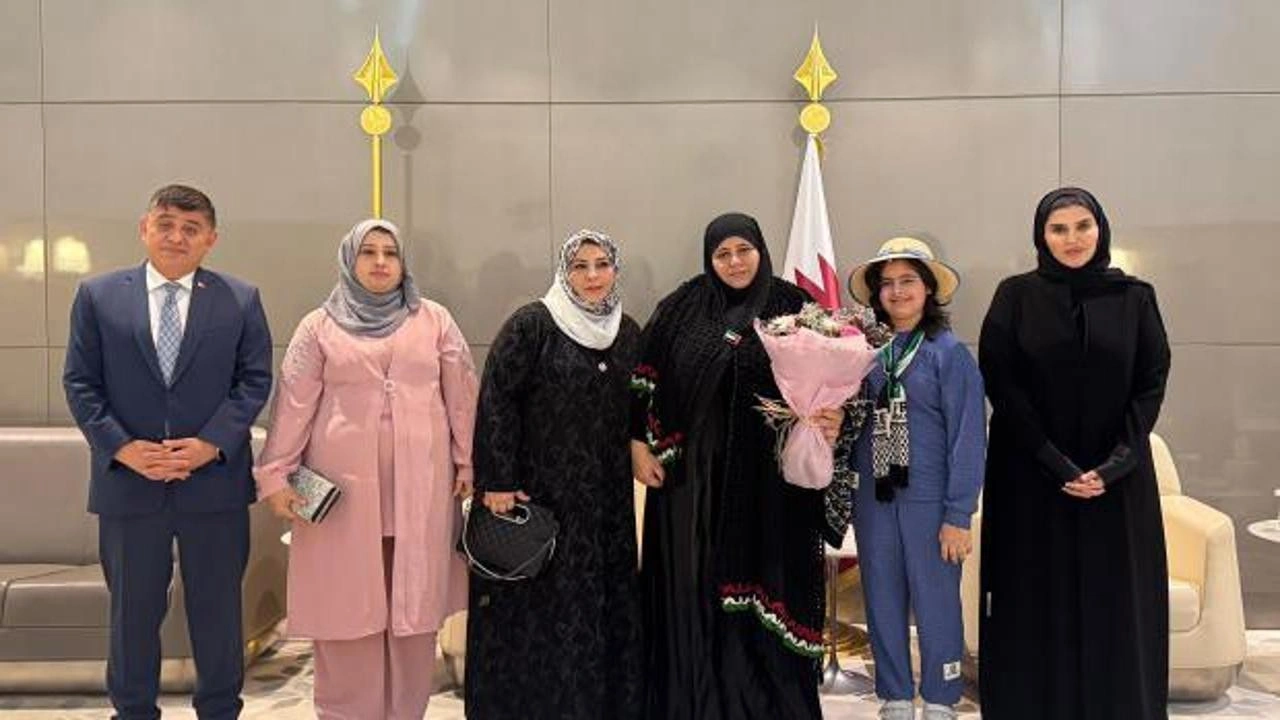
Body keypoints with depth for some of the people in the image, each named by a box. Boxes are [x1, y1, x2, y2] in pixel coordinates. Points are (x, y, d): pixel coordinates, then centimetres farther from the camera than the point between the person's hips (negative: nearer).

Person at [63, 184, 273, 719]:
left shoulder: (241, 300, 2)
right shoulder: (98, 296, 3)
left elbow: (254, 380, -1)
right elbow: (80, 383, 1)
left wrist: (212, 444, -13)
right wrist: (122, 447, -12)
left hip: (215, 482, 0)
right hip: (127, 482, 1)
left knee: (218, 610, 11)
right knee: (132, 611, 14)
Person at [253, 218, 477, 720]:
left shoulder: (434, 320, 9)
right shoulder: (320, 326, 7)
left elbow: (461, 394, 9)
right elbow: (294, 403, 3)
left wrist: (469, 461, 5)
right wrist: (276, 474, -2)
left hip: (421, 489, 1)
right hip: (344, 489, -1)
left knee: (415, 605, 5)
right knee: (347, 608, 2)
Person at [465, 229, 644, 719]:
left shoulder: (629, 333, 9)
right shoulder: (531, 325, -8)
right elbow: (496, 401, -13)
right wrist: (497, 481, -16)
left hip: (606, 499, 5)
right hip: (538, 491, -5)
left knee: (605, 601, 10)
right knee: (537, 605, 2)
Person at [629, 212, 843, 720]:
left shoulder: (793, 307, 2)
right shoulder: (681, 308, 3)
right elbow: (643, 380, 5)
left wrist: (834, 417, -17)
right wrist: (638, 443, -1)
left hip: (768, 475, 0)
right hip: (692, 473, 1)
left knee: (764, 579, 6)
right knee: (694, 586, 7)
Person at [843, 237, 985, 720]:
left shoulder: (949, 352, -3)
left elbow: (969, 437, -7)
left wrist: (959, 514, -11)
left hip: (929, 499, -4)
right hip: (873, 498, 4)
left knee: (936, 605, 3)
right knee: (883, 604, 11)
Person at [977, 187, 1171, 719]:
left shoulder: (1135, 297, 5)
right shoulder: (1016, 296, 0)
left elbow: (1152, 384, 1)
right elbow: (1000, 382, -6)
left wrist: (1114, 466, -11)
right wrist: (1056, 464, -14)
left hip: (1118, 477, 2)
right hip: (1030, 476, -1)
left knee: (1115, 605, 4)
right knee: (1036, 606, 1)